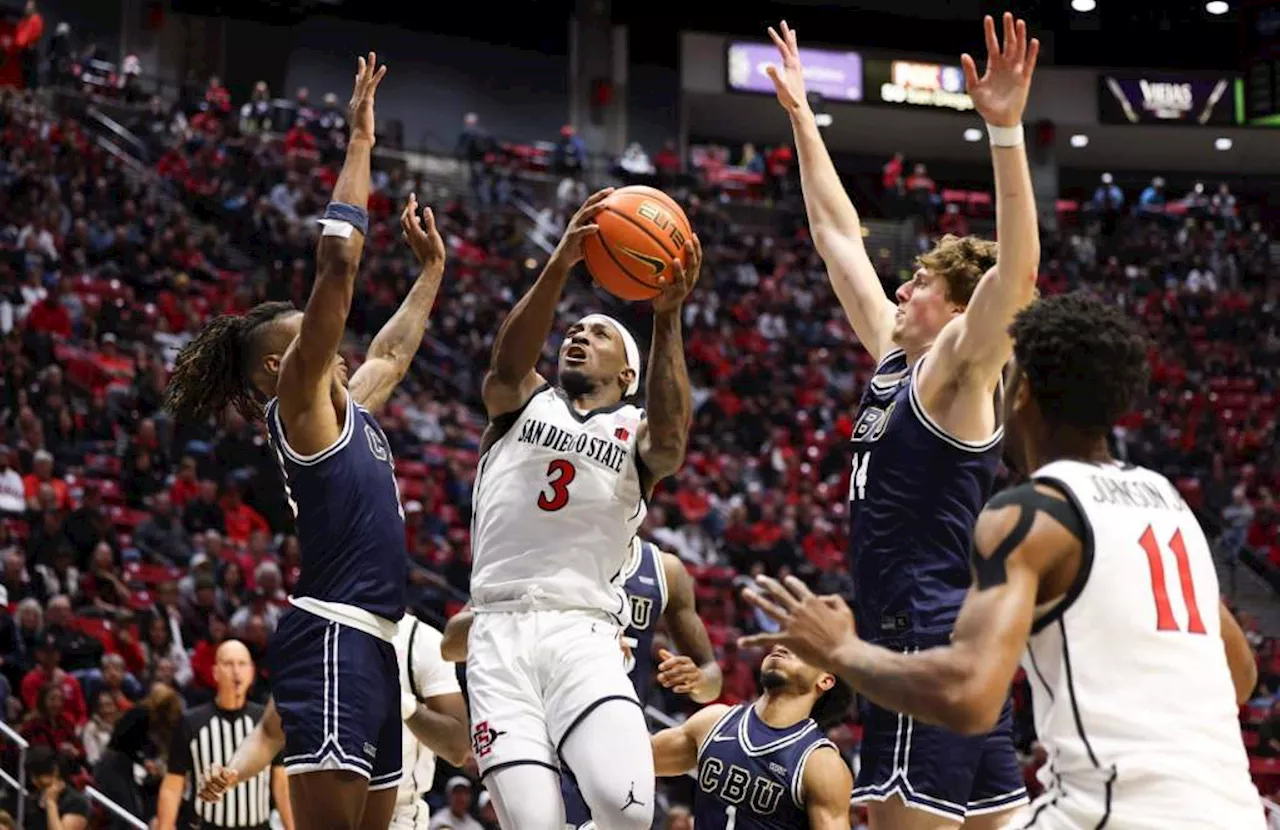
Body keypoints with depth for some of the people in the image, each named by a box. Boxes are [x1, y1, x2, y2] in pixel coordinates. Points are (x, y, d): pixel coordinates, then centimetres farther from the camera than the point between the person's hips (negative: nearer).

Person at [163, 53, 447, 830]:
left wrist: (432, 268, 47)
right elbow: (339, 262, -11)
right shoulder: (296, 400, -3)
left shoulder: (347, 408, 21)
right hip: (331, 640, -10)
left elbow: (394, 350, 41)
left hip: (373, 646, 10)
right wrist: (360, 143, -7)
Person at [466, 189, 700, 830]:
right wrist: (559, 266, -23)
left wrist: (667, 319, -23)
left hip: (584, 637, 0)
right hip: (501, 633, 0)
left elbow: (670, 440, -10)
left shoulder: (634, 433, 16)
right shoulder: (522, 403, 18)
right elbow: (508, 362, -6)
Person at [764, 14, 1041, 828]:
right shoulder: (894, 360, 16)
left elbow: (1017, 269, -24)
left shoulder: (956, 371, -6)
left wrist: (1006, 128, -32)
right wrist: (802, 116, 28)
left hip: (934, 646, -9)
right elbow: (838, 235, 24)